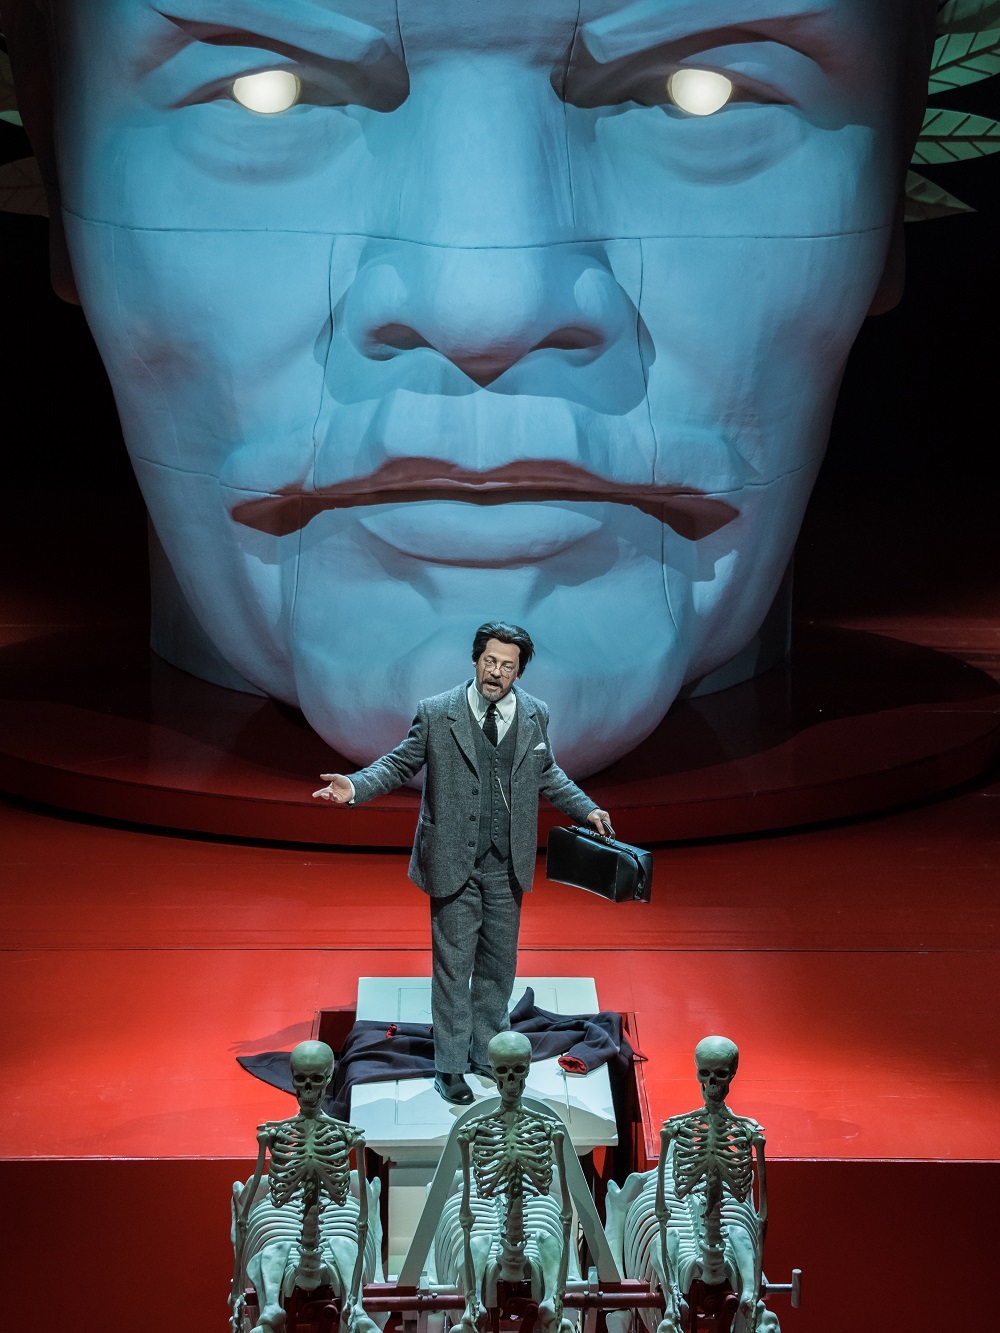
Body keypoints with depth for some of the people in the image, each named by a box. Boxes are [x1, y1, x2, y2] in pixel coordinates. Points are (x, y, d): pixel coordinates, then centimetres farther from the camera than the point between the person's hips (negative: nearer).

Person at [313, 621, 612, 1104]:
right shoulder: (436, 713, -8)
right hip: (454, 864, -3)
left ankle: (488, 1053, 30)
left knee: (499, 965, 14)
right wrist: (355, 788, -15)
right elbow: (401, 762, 0)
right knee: (453, 966, 3)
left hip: (506, 866, 3)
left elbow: (546, 773, 16)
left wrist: (586, 809, 11)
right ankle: (450, 1067, 13)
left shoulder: (535, 716, 1)